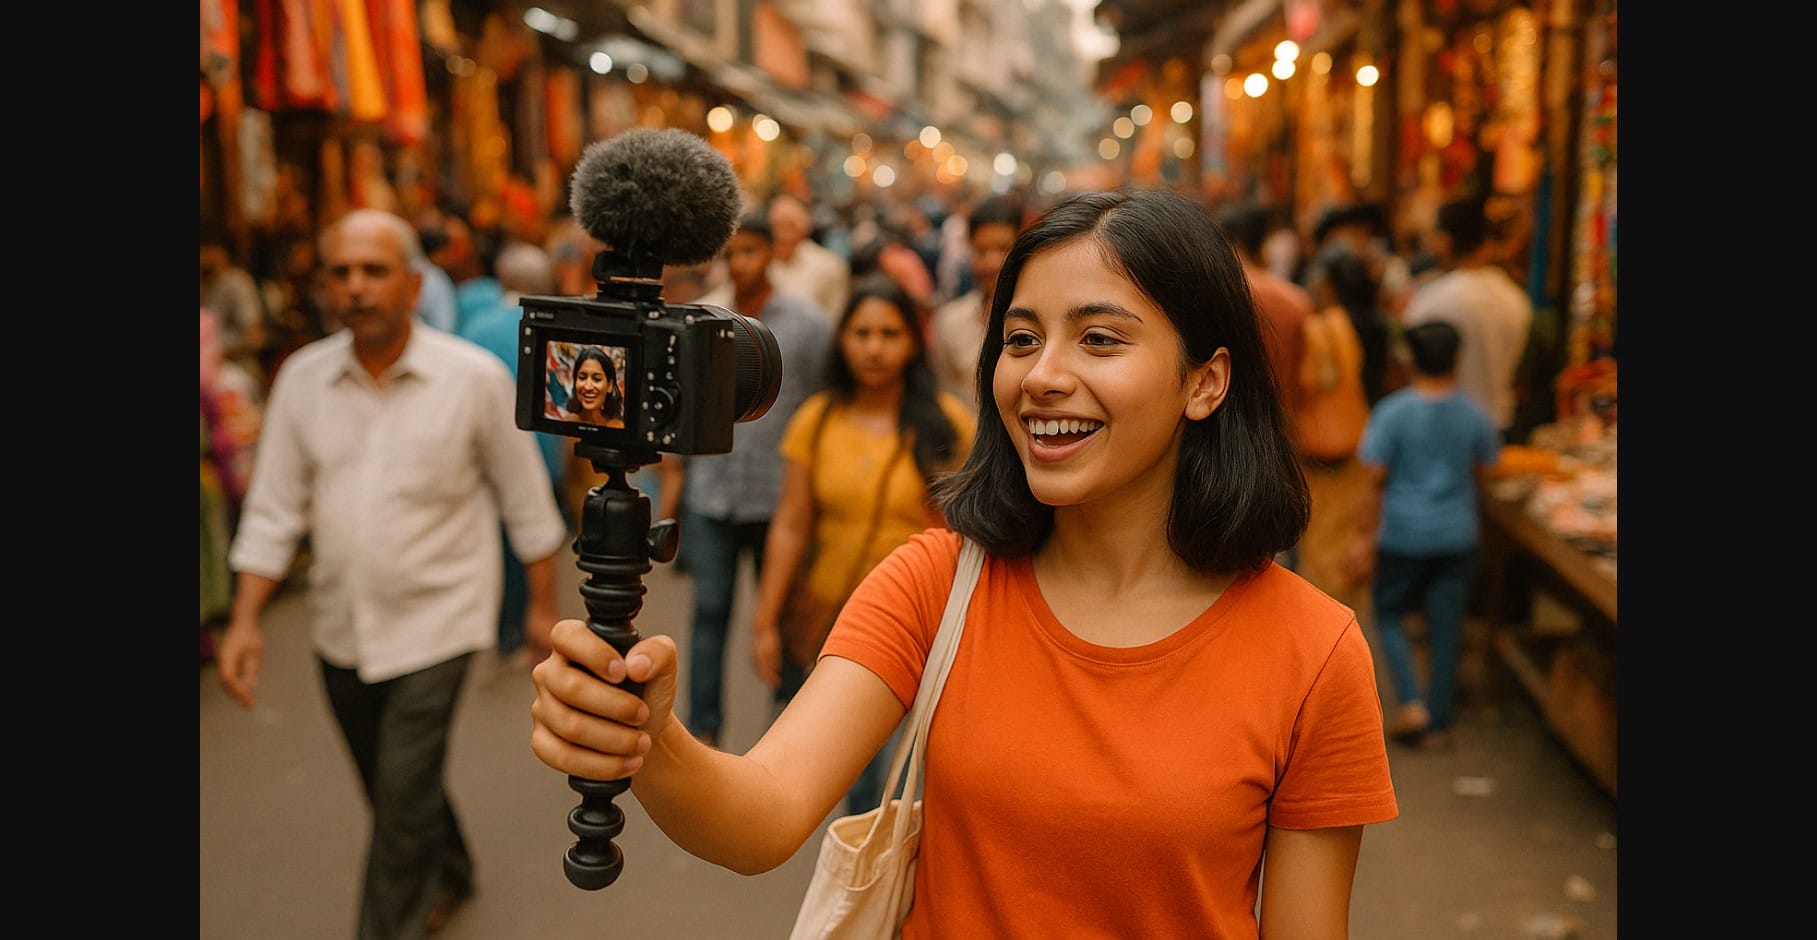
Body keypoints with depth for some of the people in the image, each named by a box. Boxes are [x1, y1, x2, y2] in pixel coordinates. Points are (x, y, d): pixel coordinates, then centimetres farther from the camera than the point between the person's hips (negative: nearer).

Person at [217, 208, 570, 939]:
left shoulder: (476, 378, -11)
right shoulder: (302, 379, -3)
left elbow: (526, 502, -3)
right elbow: (273, 511, 1)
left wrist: (544, 606, 1)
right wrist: (244, 620, -6)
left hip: (436, 621, -4)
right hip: (341, 626, 4)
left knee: (403, 802, -6)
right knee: (391, 792, 21)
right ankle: (448, 876, 49)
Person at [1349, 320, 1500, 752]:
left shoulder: (1393, 412, -11)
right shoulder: (1475, 414, -1)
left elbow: (1376, 478, -10)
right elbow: (1482, 472, 11)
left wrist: (1366, 533, -3)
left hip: (1403, 535, -3)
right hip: (1458, 535, 3)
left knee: (1389, 612, 14)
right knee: (1446, 626, 8)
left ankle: (1410, 702, 0)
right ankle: (1438, 721, 14)